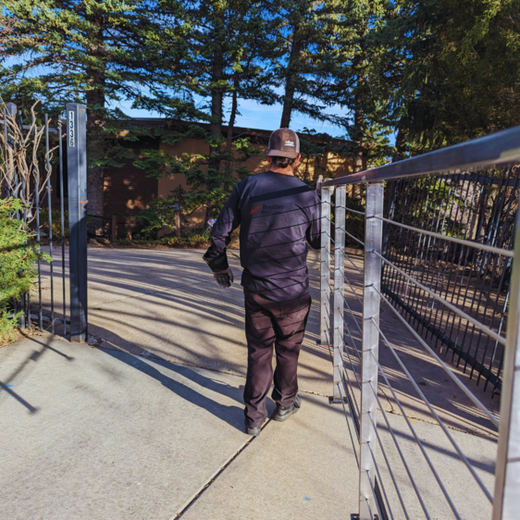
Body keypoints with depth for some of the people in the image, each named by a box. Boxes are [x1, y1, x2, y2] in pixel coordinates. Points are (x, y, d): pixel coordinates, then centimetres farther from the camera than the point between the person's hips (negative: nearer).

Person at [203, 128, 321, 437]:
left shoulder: (247, 188, -5)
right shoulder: (306, 196, -10)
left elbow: (220, 232, -2)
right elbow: (320, 242, 3)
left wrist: (219, 266, 15)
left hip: (255, 290, 2)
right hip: (293, 291, -1)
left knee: (258, 351, 15)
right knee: (288, 349, 19)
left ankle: (254, 417, 22)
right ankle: (285, 404, 38)